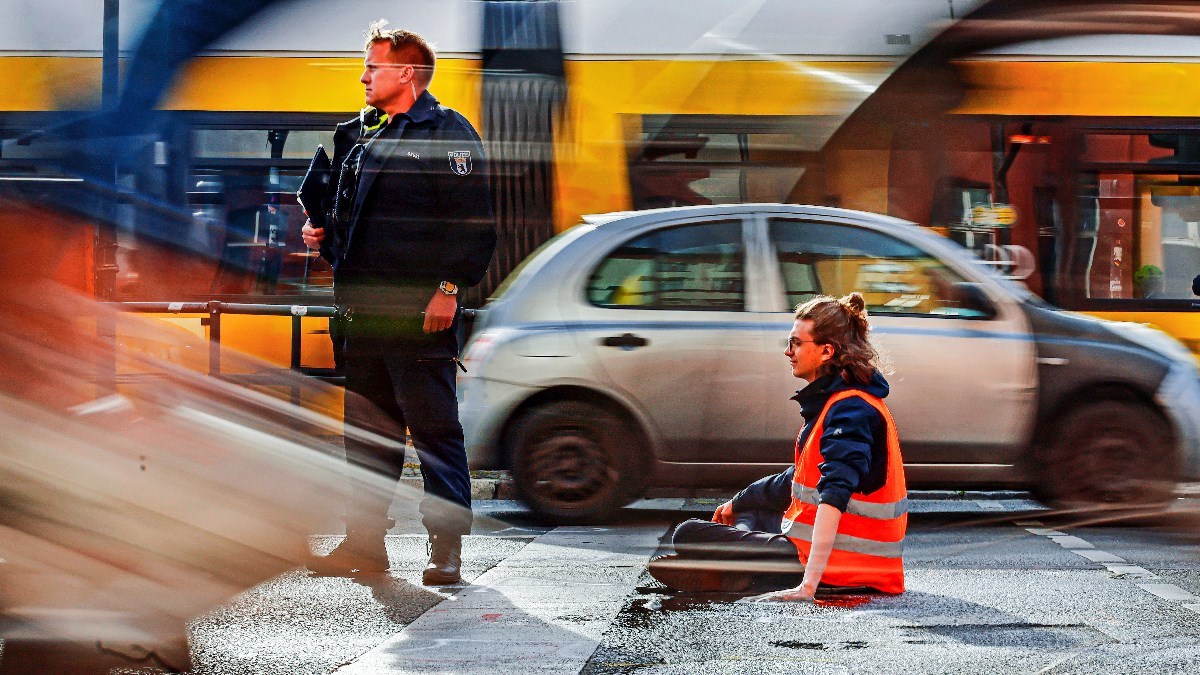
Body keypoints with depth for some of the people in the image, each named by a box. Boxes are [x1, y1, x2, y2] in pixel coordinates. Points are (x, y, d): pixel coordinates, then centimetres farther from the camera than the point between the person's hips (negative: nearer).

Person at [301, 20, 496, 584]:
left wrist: (449, 288, -18)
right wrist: (320, 234, 11)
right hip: (364, 311, 8)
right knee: (367, 431, 11)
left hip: (422, 311, -8)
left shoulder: (447, 133, -5)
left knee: (434, 429, -5)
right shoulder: (356, 136, 19)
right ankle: (364, 542, 18)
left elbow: (473, 220, -12)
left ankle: (447, 549, -4)